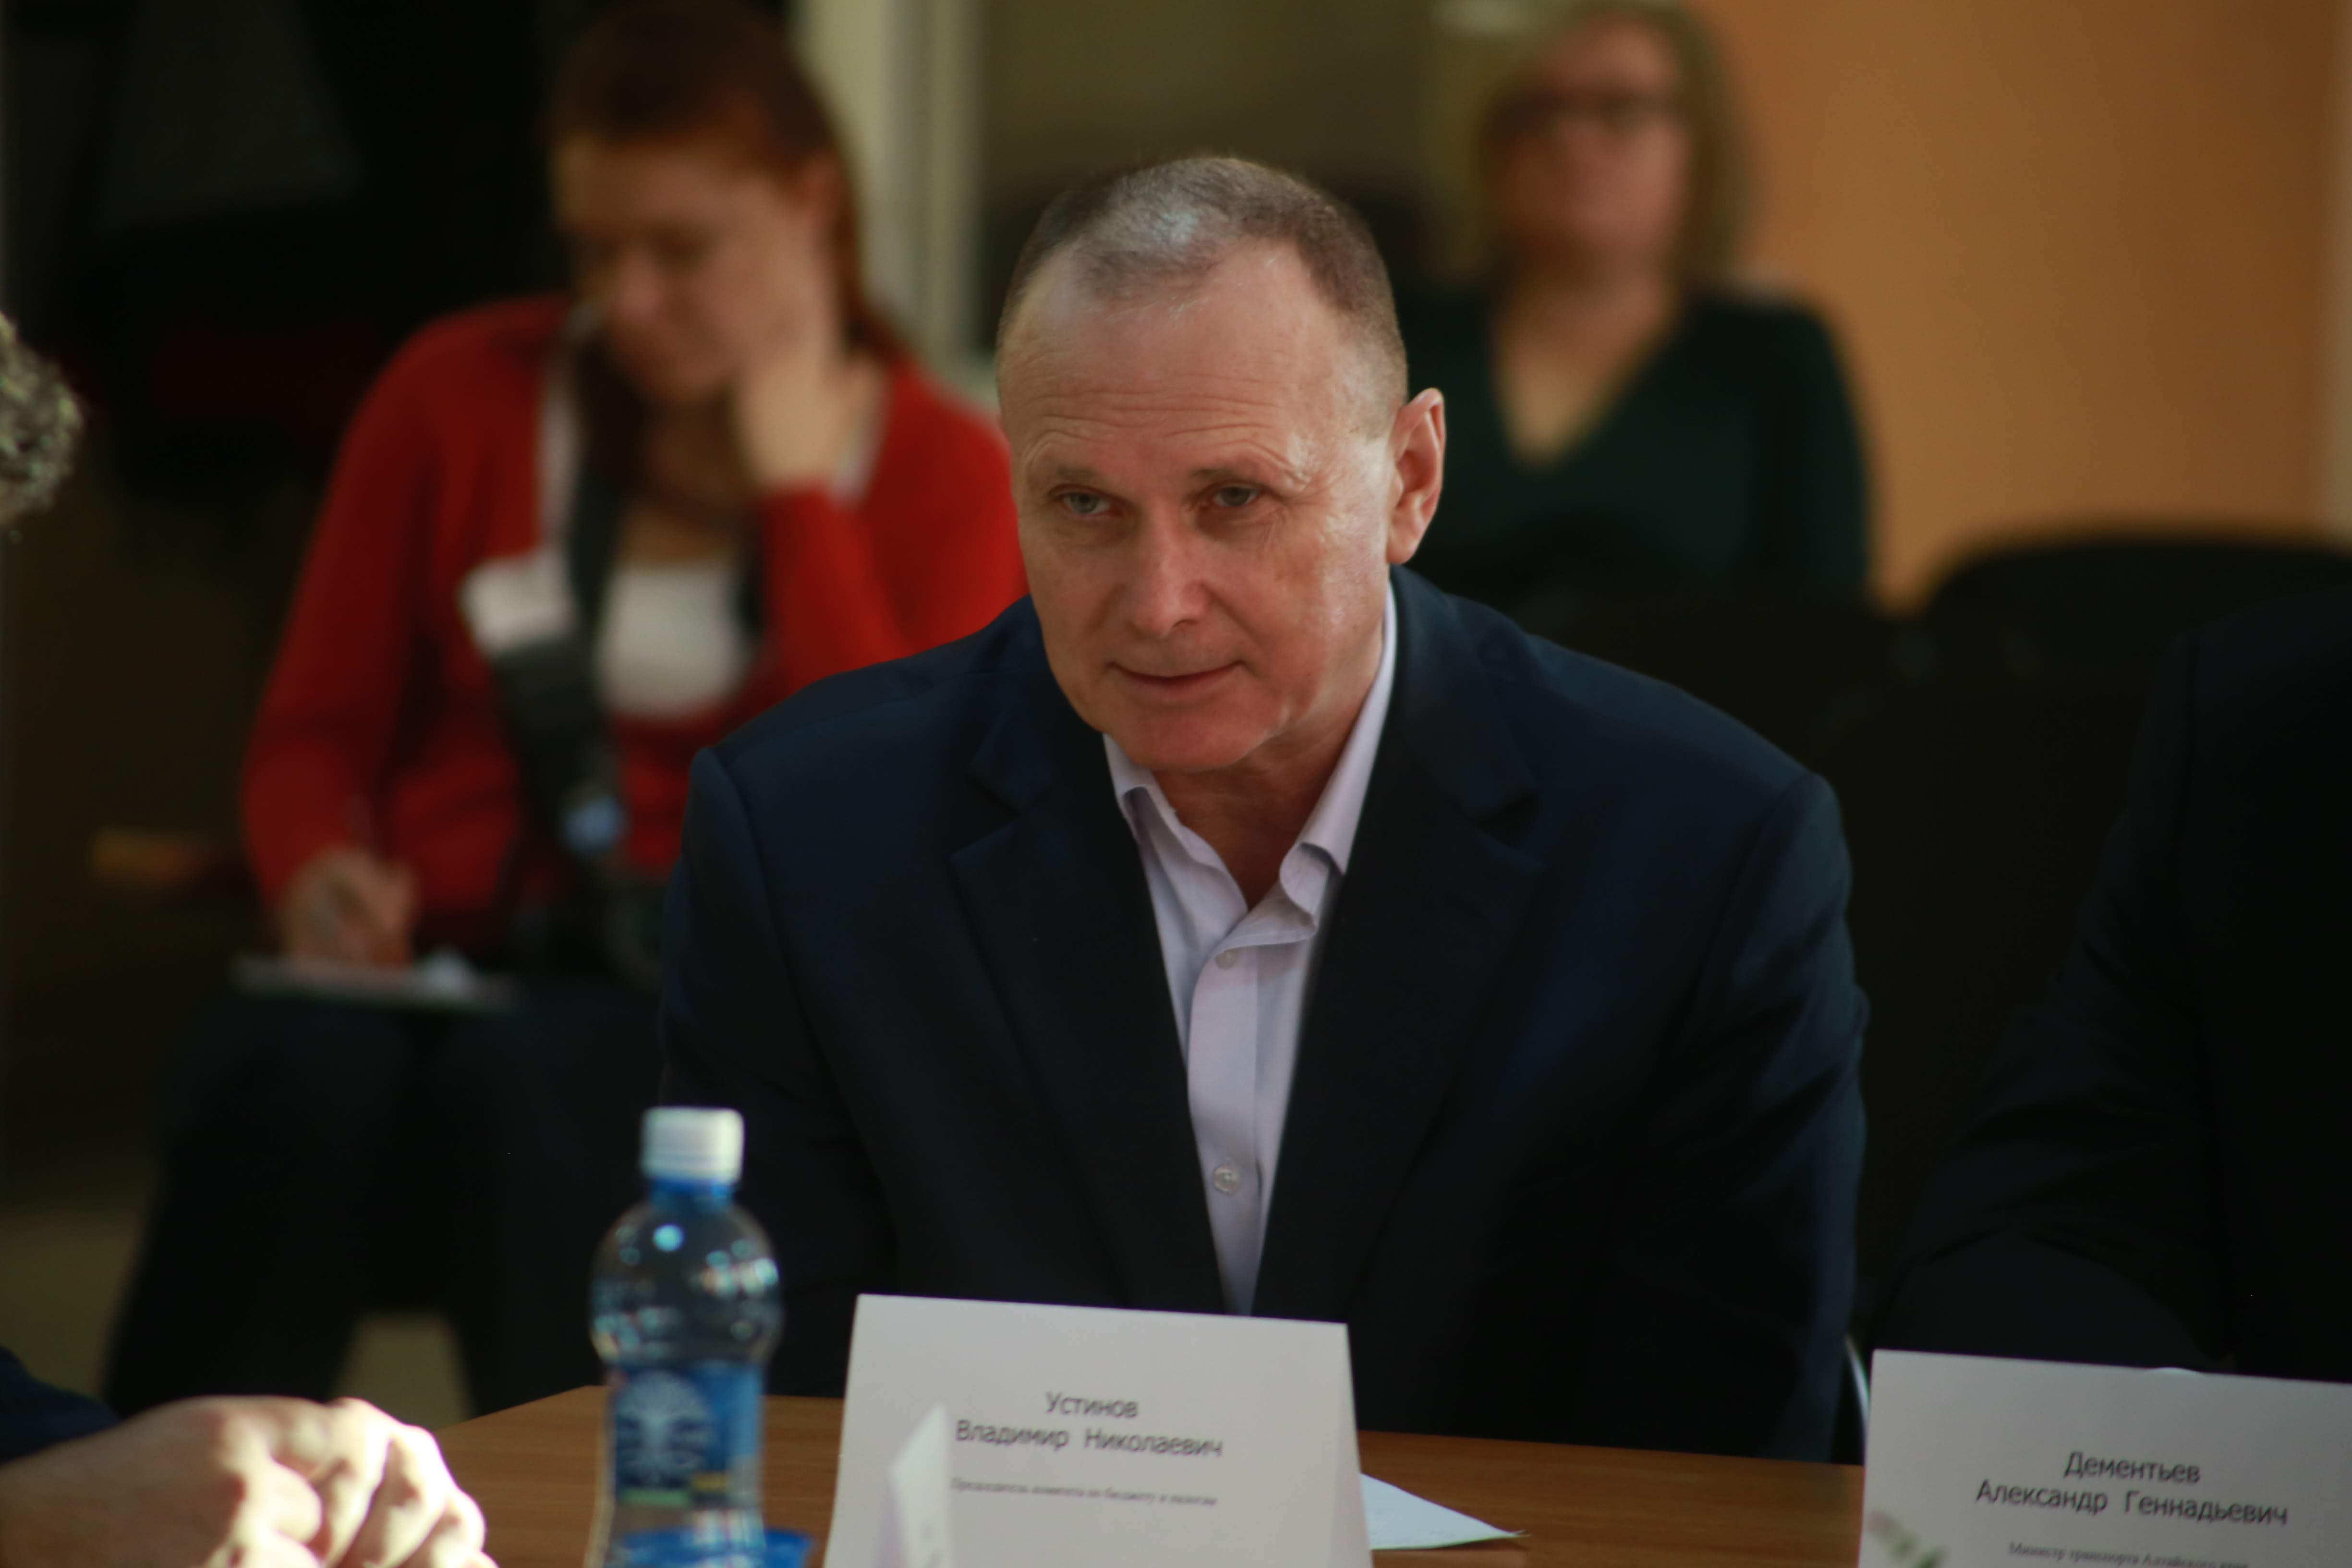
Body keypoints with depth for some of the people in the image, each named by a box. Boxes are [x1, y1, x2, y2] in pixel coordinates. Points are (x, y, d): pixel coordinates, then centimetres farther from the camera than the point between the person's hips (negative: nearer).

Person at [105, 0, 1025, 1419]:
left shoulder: (941, 468, 7)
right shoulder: (462, 396, 13)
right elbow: (315, 731, 16)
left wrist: (797, 493, -5)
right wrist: (319, 873, -8)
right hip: (439, 968, 2)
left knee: (520, 1088, -37)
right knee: (291, 1080, -34)